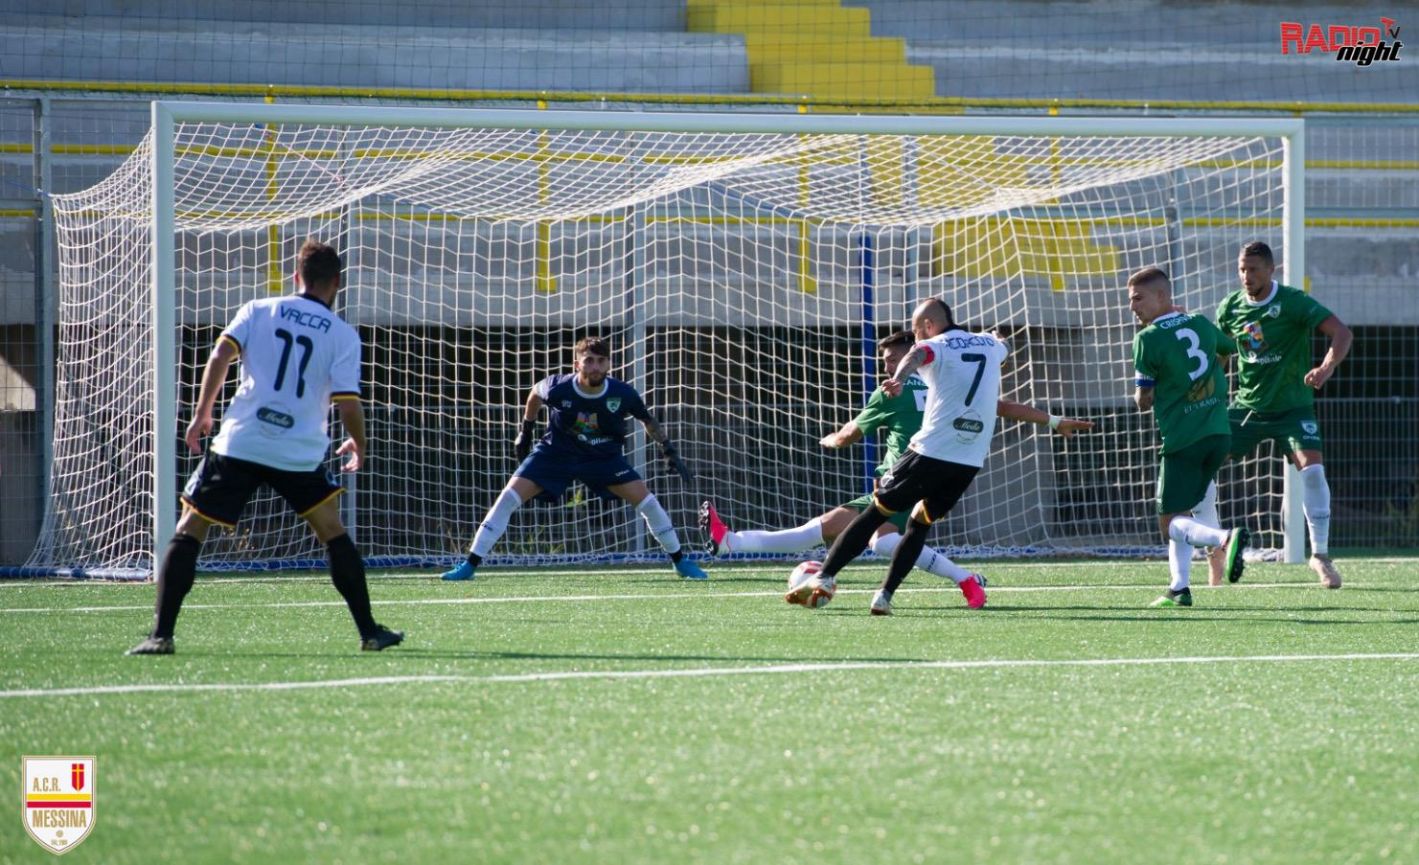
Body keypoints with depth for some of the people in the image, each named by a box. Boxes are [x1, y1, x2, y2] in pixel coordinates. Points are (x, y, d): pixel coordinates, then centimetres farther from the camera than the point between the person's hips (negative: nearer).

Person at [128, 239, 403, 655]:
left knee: (189, 532, 5)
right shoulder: (343, 335, 6)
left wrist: (202, 414, 4)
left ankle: (161, 634, -6)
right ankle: (370, 632, 18)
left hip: (238, 444, 0)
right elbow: (348, 403, -1)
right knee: (334, 535, 19)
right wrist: (358, 445, 17)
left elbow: (220, 357, -4)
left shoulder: (258, 310, 9)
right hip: (301, 453, 0)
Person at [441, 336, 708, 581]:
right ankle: (470, 565, -8)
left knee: (645, 498, -10)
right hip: (556, 451, -1)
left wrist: (668, 450, -7)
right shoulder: (558, 388, -25)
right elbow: (535, 393, 1)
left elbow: (647, 420, -1)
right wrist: (525, 431, 9)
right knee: (509, 497, -15)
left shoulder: (622, 394, -22)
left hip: (603, 456, 1)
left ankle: (680, 561, 10)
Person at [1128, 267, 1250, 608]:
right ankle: (1179, 588, 12)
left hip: (1182, 439, -6)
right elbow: (1231, 348, 31)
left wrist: (1142, 396, 18)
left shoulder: (1148, 339, -9)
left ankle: (1226, 538, -32)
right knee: (1181, 512, 19)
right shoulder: (1200, 324, 8)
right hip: (1219, 434, 7)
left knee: (1170, 523, -4)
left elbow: (1143, 401, -5)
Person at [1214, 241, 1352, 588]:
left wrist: (1327, 367, -39)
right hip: (1247, 405, 4)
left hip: (1292, 406, -4)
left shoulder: (1294, 302, -14)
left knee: (1312, 468, -22)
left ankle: (1320, 554, -9)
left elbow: (1341, 332, -23)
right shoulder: (1230, 308, 1)